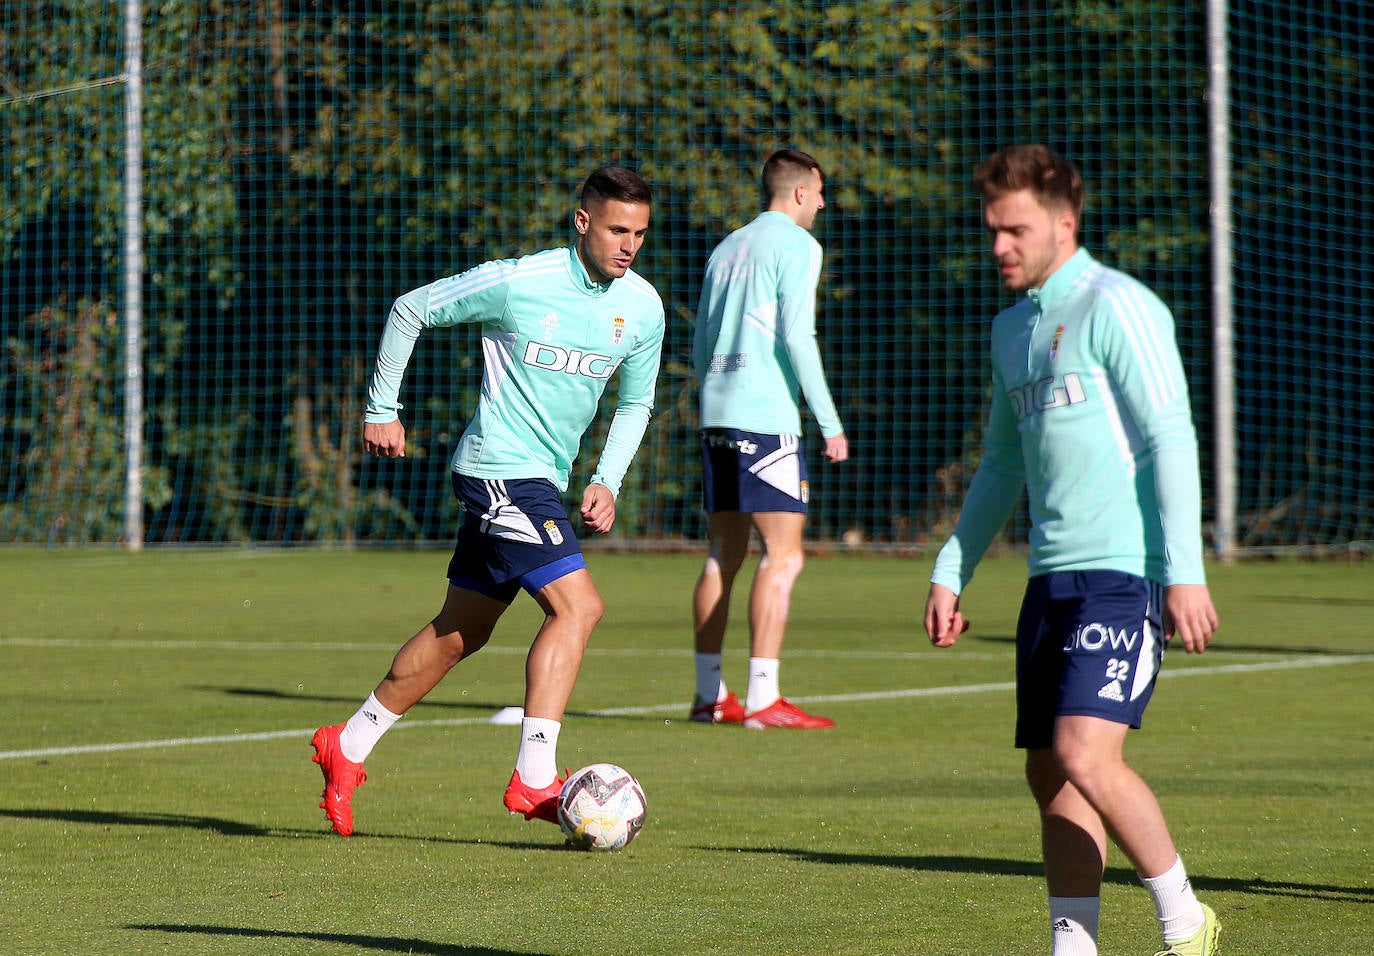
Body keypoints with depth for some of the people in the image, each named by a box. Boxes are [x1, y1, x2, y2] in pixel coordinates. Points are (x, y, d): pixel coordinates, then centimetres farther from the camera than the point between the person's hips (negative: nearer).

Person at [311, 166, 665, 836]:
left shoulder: (643, 308, 2)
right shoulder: (517, 283, -15)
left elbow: (635, 403, 17)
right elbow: (410, 310, -2)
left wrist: (607, 482, 3)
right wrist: (381, 409, 2)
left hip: (545, 480, 8)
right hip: (500, 471, -7)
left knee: (460, 632, 14)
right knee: (578, 605, -19)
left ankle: (347, 747, 27)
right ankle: (534, 778, -18)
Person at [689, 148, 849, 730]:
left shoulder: (727, 249, 19)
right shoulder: (795, 244, -4)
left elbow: (699, 348, 21)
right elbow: (796, 336, -13)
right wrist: (830, 422, -11)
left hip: (717, 415, 8)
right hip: (767, 417, -8)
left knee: (724, 555, 12)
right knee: (783, 555, -8)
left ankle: (708, 695, 14)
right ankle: (762, 698, -15)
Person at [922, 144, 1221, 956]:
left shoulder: (1115, 306, -7)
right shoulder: (1013, 328, 18)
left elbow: (1171, 439, -13)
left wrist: (1185, 571, -19)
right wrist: (951, 571, 22)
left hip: (1124, 574, -9)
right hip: (1053, 578, 9)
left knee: (1086, 757, -19)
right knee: (1051, 776, 5)